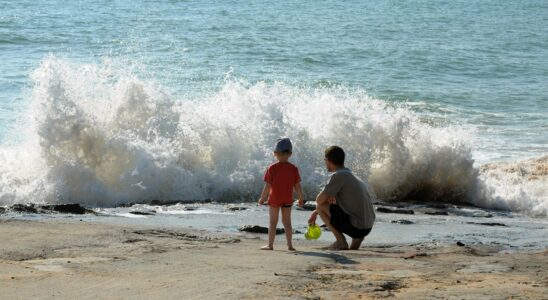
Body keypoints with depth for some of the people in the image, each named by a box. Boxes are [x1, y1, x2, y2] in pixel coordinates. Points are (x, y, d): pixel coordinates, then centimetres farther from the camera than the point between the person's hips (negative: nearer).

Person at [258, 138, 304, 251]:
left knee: (273, 222, 5)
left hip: (274, 199, -2)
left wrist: (262, 198, -2)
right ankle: (290, 245, 7)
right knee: (287, 222, 10)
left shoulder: (272, 168, -11)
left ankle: (270, 245, 6)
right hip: (287, 199, 2)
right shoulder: (293, 169, -4)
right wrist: (301, 198, 12)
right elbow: (297, 186, -1)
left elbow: (267, 186, -12)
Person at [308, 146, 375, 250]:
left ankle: (341, 241, -1)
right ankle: (356, 240, 15)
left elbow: (319, 200, -10)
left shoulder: (338, 176, -11)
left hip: (355, 227, -8)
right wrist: (315, 213, 28)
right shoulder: (350, 175, 18)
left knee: (321, 206, 0)